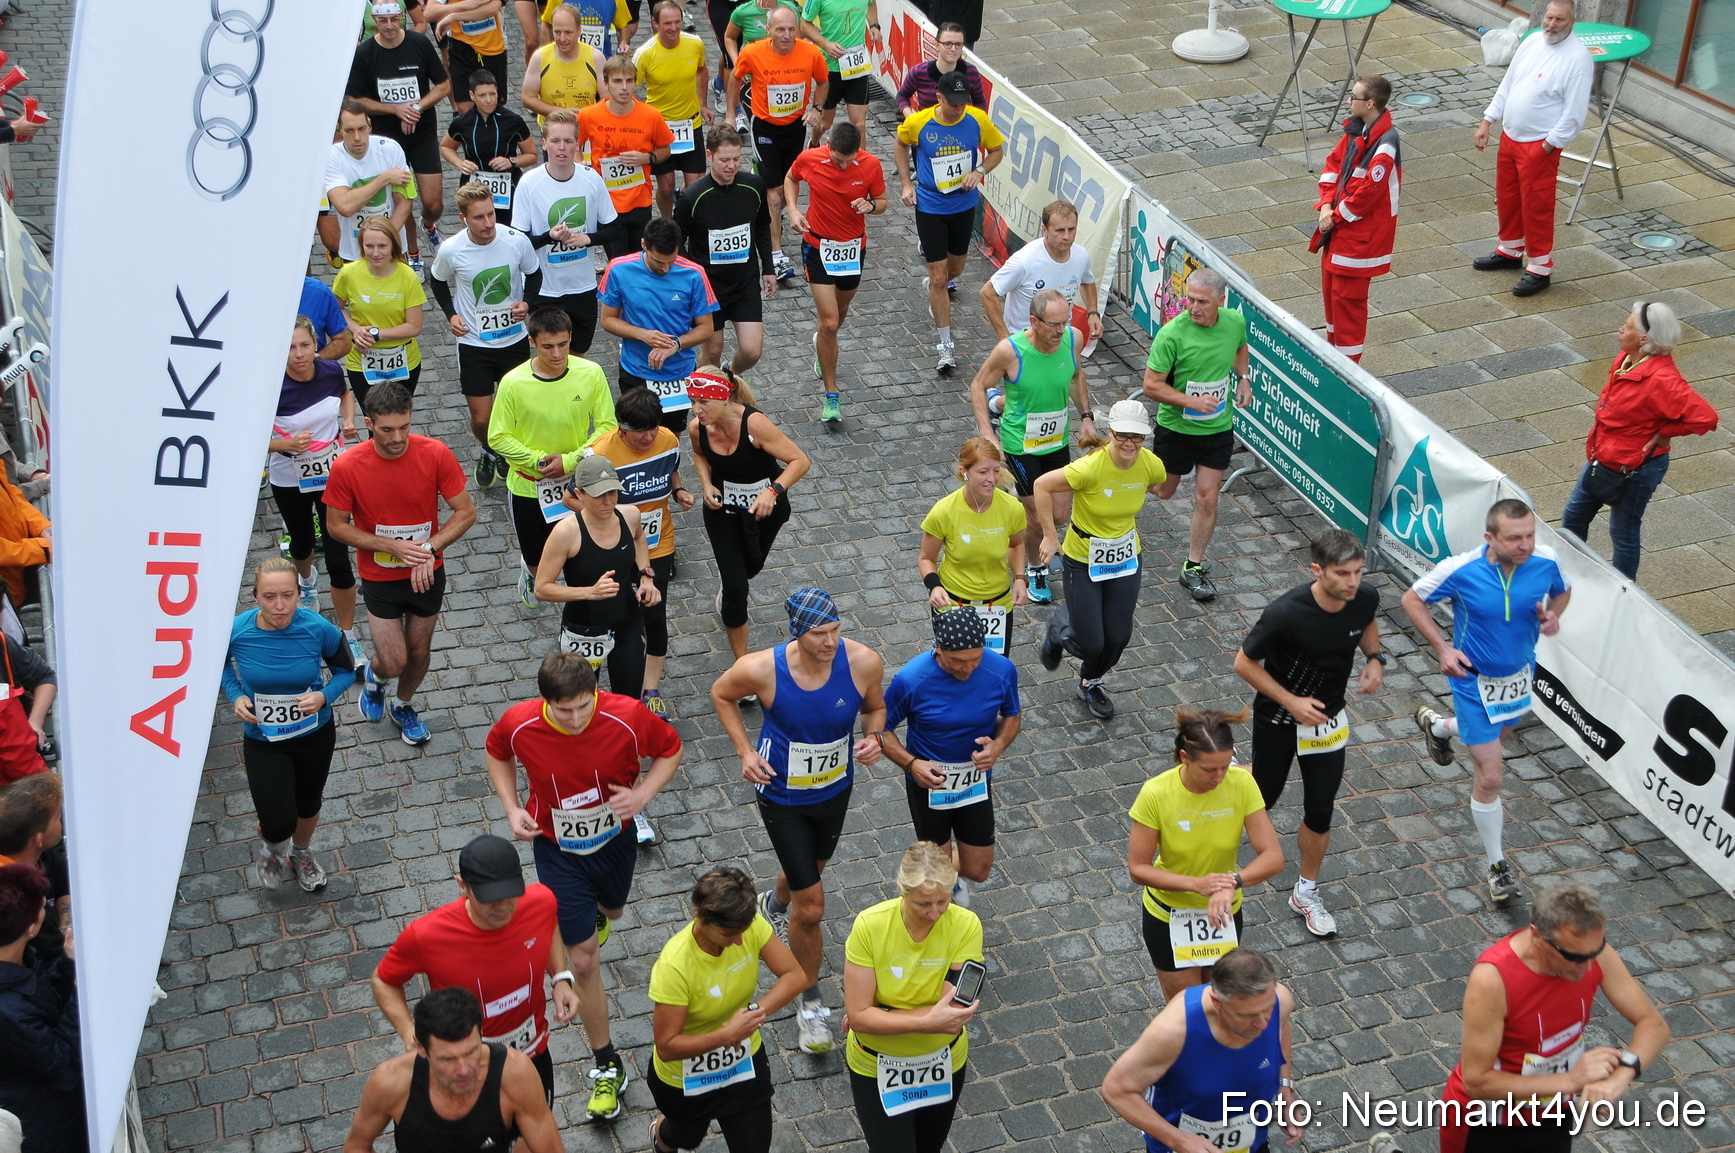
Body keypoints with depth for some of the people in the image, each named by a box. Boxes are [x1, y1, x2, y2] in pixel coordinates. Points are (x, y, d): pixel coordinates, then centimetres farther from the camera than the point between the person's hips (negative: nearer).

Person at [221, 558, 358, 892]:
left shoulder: (319, 629, -25)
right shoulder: (237, 632, -24)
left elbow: (345, 670, -6)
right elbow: (221, 664, 1)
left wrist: (324, 696, -26)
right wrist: (236, 696, -16)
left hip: (316, 735, 1)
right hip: (262, 740, -1)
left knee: (308, 805, 24)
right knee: (278, 824, -8)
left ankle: (301, 853, 59)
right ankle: (272, 847, 33)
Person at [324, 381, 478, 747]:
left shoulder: (435, 454, -19)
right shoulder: (347, 467, -21)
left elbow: (466, 512, -11)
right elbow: (336, 525, -9)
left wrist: (429, 548, -23)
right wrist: (393, 546, -20)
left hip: (427, 574, 2)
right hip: (380, 578, -2)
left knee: (419, 652, 18)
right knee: (394, 662, -1)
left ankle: (404, 706, 48)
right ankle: (374, 675, 38)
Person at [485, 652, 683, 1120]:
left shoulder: (627, 717, -29)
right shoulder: (518, 725, -26)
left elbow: (670, 749, -10)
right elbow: (497, 753, -1)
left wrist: (641, 794, -26)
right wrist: (512, 809, -14)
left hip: (615, 837, 1)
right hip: (557, 848, -1)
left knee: (611, 909, 31)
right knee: (584, 958, -1)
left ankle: (597, 910, 72)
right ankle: (607, 1066, 15)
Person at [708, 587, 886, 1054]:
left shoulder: (864, 662, -24)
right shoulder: (761, 669, -29)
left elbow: (875, 707, -1)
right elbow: (721, 694, -5)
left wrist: (874, 737, -22)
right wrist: (745, 751, -14)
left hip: (835, 788, 4)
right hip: (783, 795, -4)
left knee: (811, 869, 32)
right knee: (812, 906, -2)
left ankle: (776, 903, 70)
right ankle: (810, 1002, 23)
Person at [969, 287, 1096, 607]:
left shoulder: (1072, 338, -14)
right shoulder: (1010, 350, -26)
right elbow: (978, 385, -11)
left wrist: (1086, 417, 4)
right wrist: (987, 434, -18)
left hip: (1058, 440, 5)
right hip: (1020, 444, -5)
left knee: (1060, 514, 10)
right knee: (1037, 517, 3)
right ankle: (1034, 570, 32)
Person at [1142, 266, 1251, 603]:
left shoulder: (1235, 322, -9)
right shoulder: (1172, 334, -24)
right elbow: (1151, 386, -20)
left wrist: (1243, 378, -1)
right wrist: (1193, 401, -29)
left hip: (1219, 428, 3)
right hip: (1176, 427, -3)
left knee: (1207, 498, 3)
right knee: (1163, 491, 16)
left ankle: (1193, 567, 18)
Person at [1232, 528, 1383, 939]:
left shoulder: (1366, 598, -17)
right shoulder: (1286, 613, -33)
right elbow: (1244, 662, -20)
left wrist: (1375, 658, -10)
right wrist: (1291, 701, -24)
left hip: (1327, 720, 4)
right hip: (1278, 717, -3)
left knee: (1320, 812, 8)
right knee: (1264, 797, 17)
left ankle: (1306, 893, 30)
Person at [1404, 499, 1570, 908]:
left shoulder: (1546, 562, -18)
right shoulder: (1460, 570, -28)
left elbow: (1563, 590, 6)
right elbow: (1412, 599, -11)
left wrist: (1552, 614, -18)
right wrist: (1442, 648, -20)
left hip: (1519, 672, 5)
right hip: (1475, 679, -5)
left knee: (1498, 733, 33)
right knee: (1490, 776, -3)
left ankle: (1437, 725, 66)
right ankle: (1497, 864, 17)